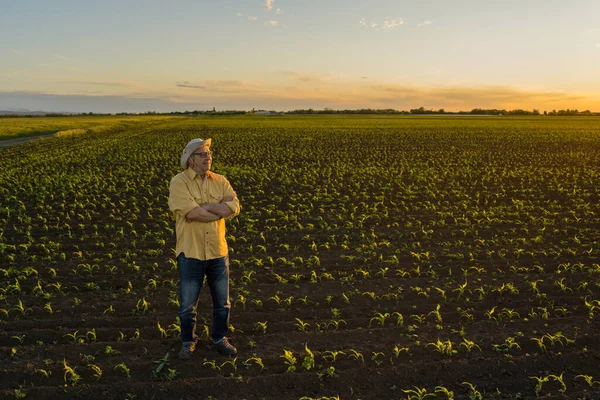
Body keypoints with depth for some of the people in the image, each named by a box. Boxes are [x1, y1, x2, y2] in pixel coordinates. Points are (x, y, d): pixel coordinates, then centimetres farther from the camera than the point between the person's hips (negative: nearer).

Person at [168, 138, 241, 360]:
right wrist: (221, 208, -12)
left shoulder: (220, 181, 4)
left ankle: (220, 338, 36)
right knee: (187, 304, 11)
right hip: (191, 253, -3)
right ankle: (188, 341, 34)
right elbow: (192, 212, -24)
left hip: (218, 252, 4)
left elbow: (234, 208, -11)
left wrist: (203, 205, -17)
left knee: (222, 302, 15)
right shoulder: (179, 182, -9)